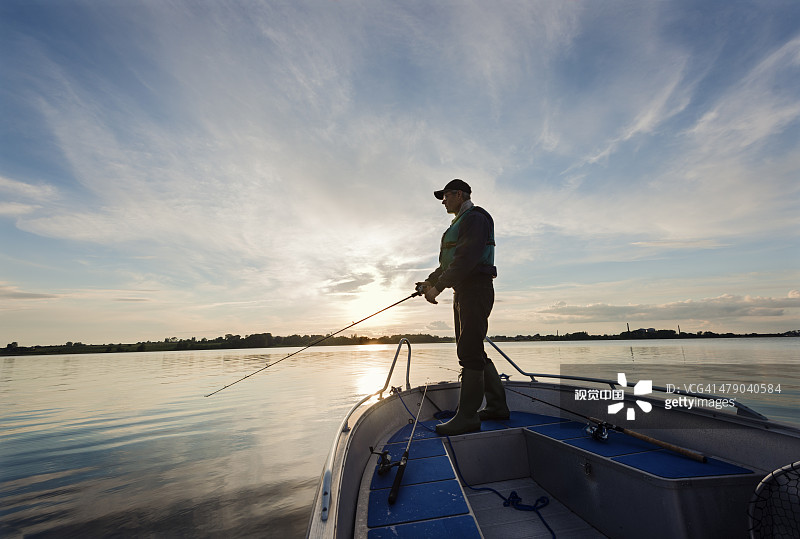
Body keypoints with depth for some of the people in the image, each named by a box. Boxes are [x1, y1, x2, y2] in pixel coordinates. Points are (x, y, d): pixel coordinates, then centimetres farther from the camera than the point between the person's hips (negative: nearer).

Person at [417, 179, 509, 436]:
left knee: (469, 352, -10)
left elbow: (467, 258, -22)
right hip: (463, 292, 11)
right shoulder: (459, 223, 25)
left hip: (476, 290, -11)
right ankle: (497, 406, 23)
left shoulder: (475, 218, -7)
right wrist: (430, 280, 11)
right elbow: (448, 262, 24)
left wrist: (439, 286, -23)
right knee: (473, 351, 12)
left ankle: (467, 416, -3)